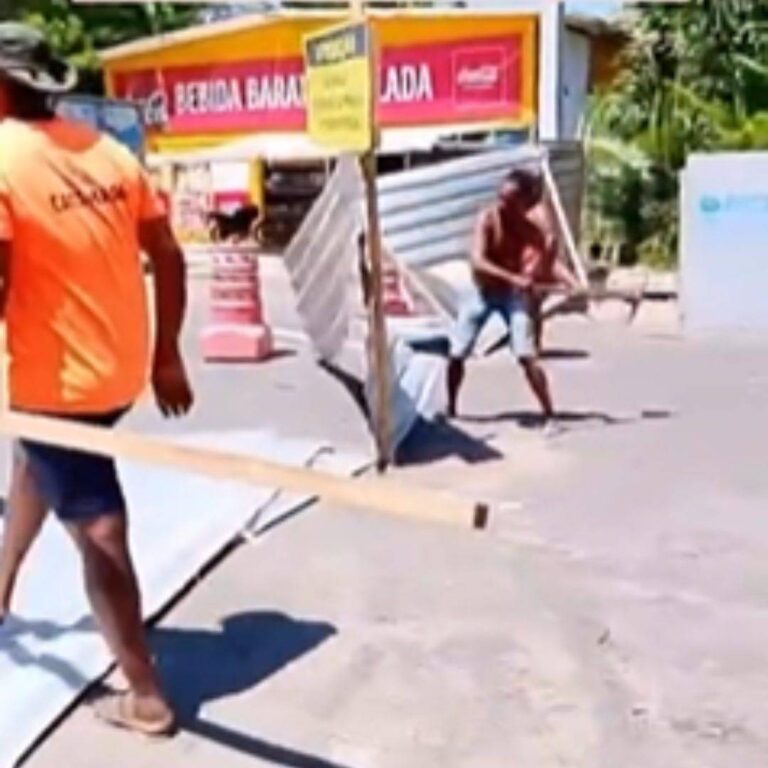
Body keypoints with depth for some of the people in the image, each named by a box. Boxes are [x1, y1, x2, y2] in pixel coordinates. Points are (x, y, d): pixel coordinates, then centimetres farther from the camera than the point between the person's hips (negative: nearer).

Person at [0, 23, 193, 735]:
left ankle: (145, 697, 10)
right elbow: (168, 258, 6)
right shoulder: (110, 153, 4)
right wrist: (166, 355, 15)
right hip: (121, 369, 8)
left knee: (97, 533, 1)